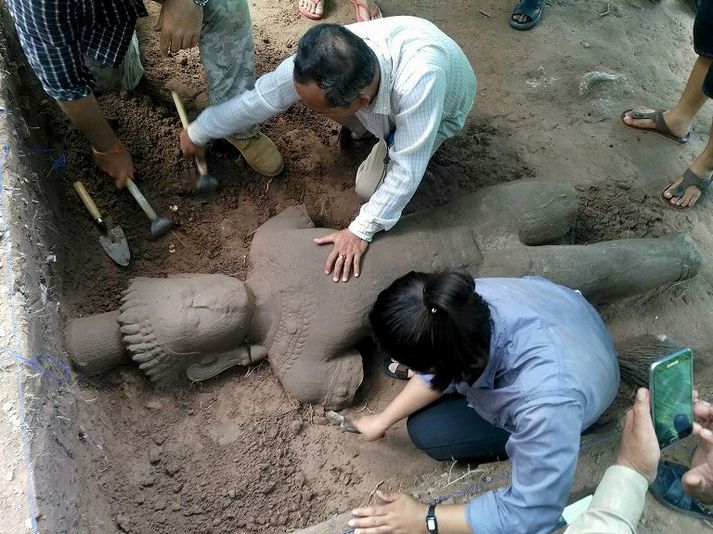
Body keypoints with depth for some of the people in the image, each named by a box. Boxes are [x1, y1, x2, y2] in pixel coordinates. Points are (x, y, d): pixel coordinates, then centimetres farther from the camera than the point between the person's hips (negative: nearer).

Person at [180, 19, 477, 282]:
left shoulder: (419, 80, -50)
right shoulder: (318, 62, -35)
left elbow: (407, 170, -39)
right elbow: (261, 98, -20)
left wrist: (361, 230, -32)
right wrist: (198, 132, -8)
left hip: (440, 109, -4)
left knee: (369, 187, -19)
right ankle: (363, 123, 10)